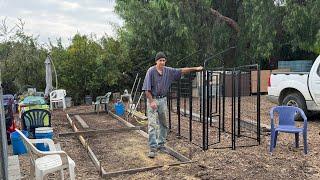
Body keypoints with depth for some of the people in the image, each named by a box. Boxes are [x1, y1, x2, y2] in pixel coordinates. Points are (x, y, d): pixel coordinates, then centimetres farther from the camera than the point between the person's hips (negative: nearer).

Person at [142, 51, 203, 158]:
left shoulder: (168, 71, 4)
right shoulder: (151, 71, -11)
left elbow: (181, 71, 9)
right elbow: (147, 89, -13)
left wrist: (195, 68, 4)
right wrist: (151, 101, -19)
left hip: (163, 99, 6)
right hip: (152, 99, -6)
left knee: (164, 124, 10)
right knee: (152, 124, -8)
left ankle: (161, 144, 23)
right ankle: (152, 148, -6)